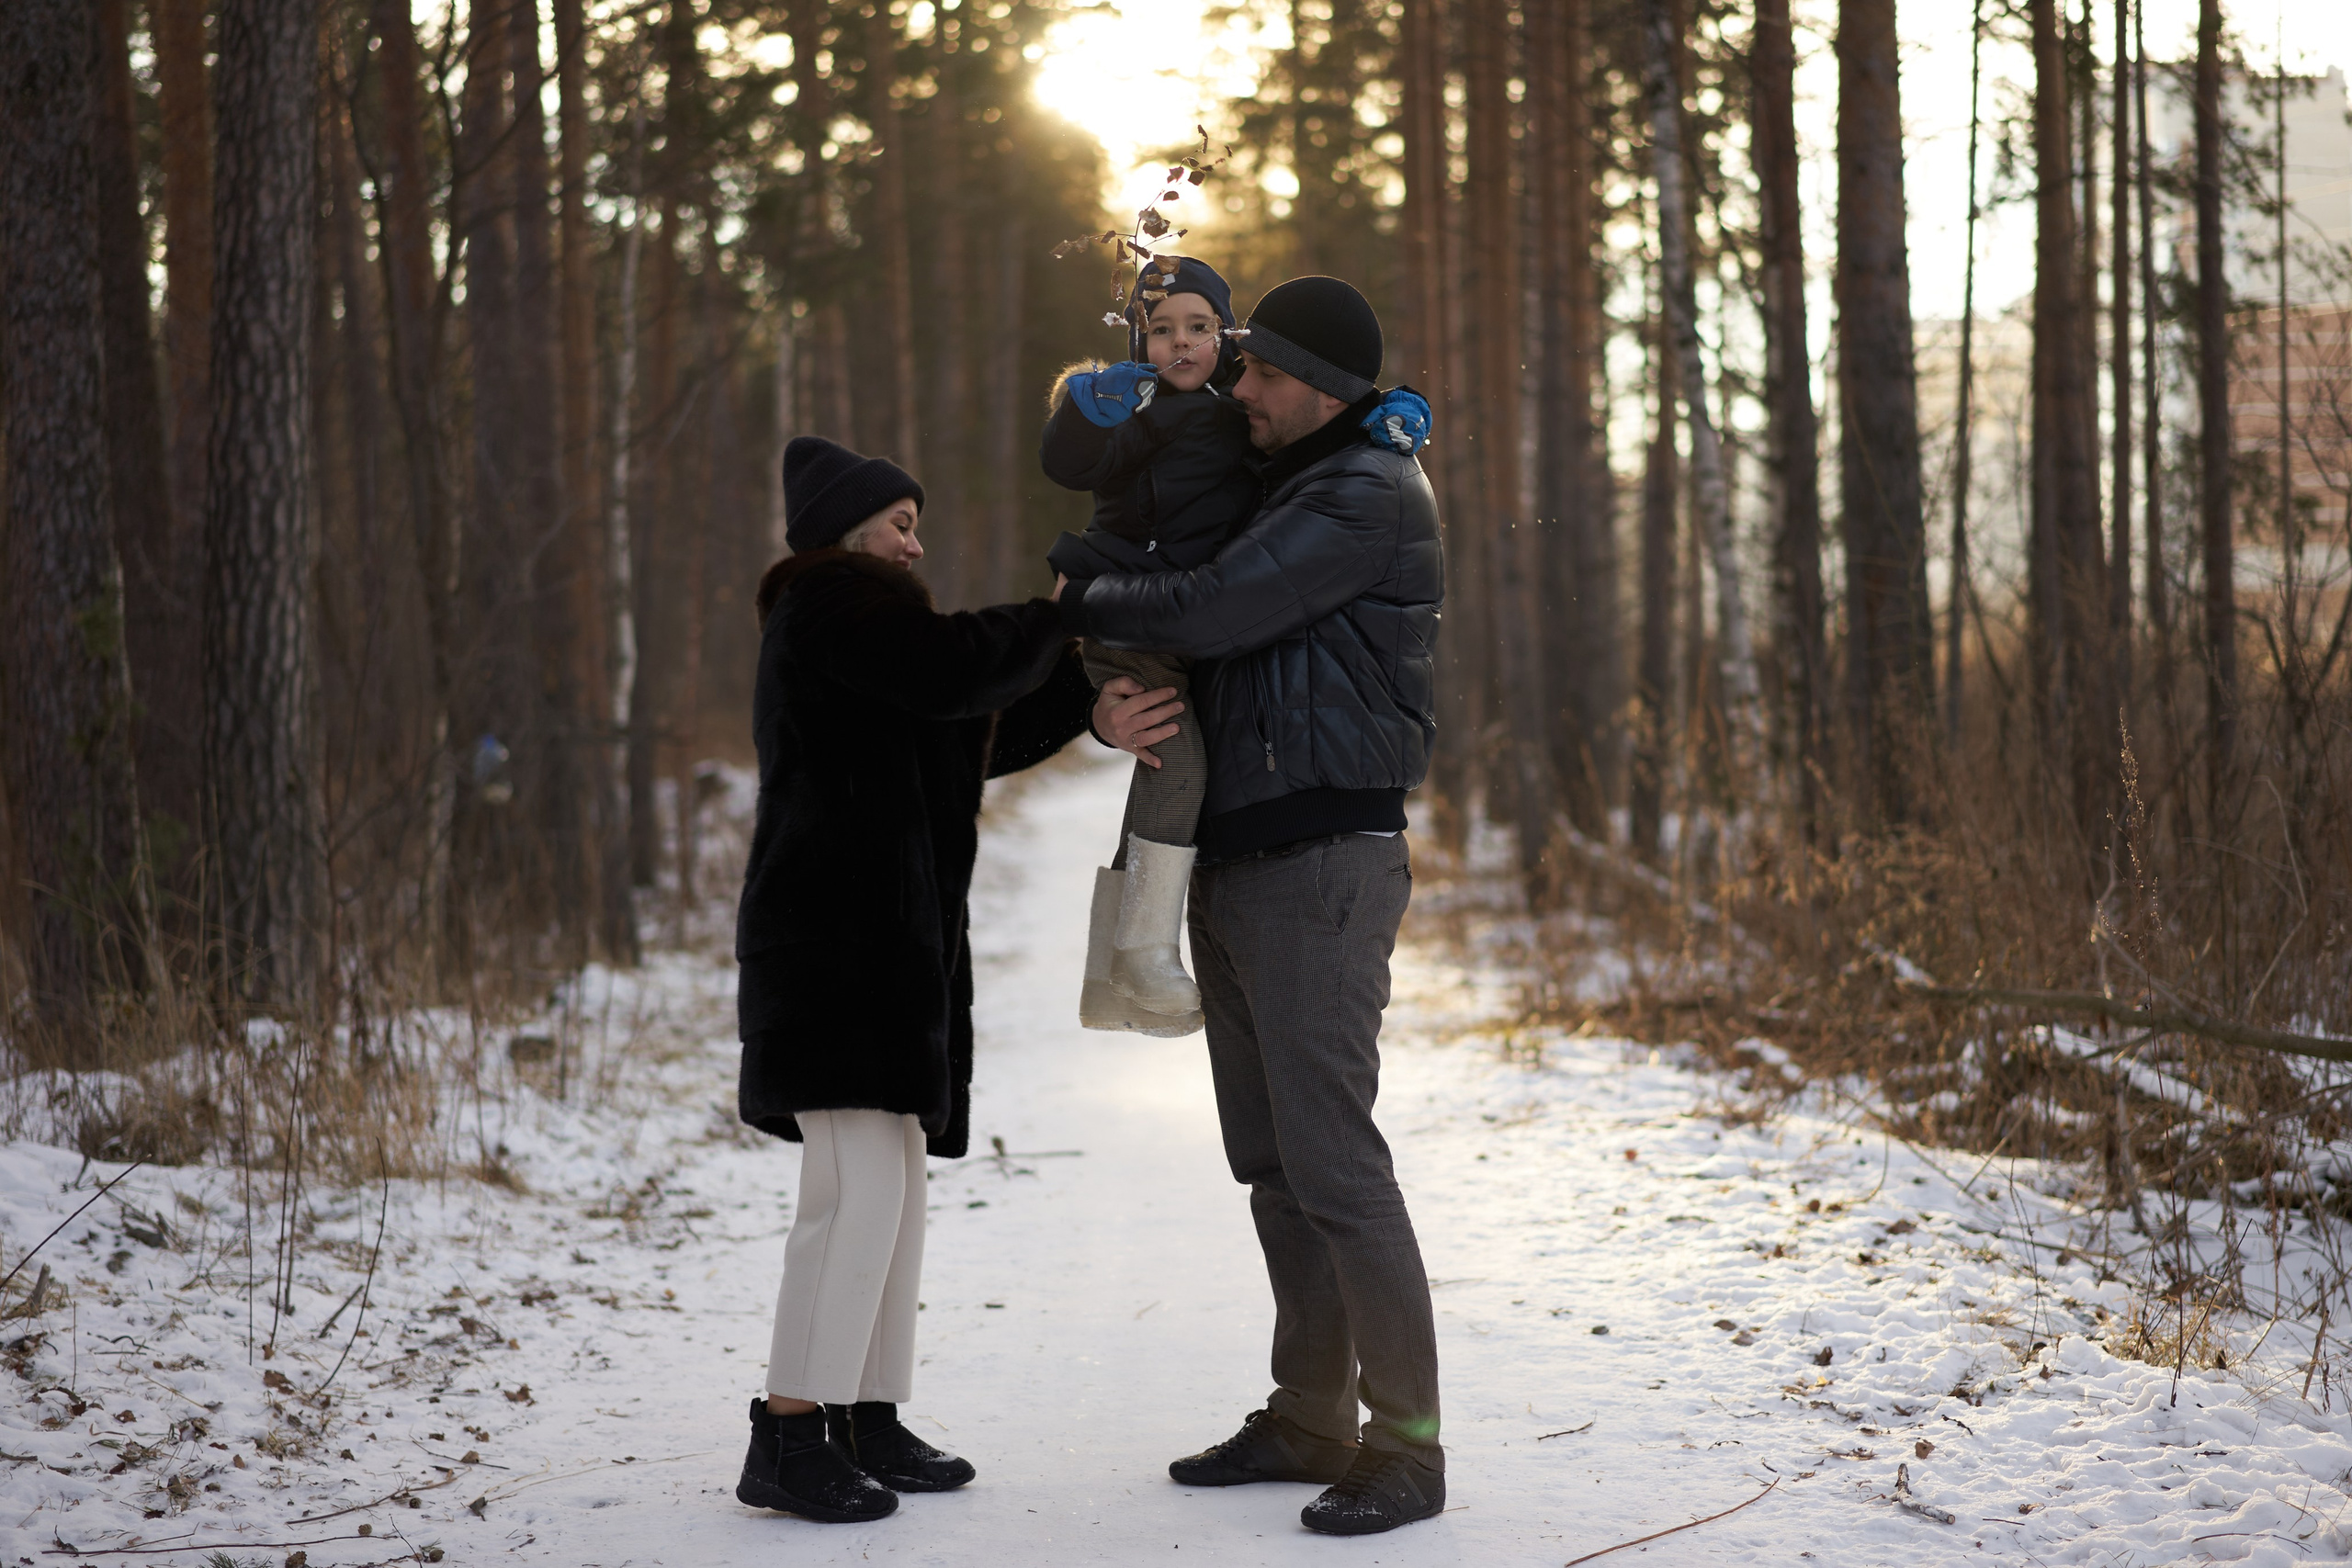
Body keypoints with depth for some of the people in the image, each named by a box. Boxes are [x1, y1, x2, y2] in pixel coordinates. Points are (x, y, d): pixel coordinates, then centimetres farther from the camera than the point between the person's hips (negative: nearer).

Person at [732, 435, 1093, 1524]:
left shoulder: (853, 619, 26)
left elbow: (988, 738, 20)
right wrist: (1051, 621, 0)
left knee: (894, 1179, 9)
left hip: (883, 941, 11)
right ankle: (789, 1437, -15)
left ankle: (868, 1418, 13)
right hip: (835, 933, -11)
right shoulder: (827, 599, -5)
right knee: (859, 1180, -15)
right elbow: (955, 669, -18)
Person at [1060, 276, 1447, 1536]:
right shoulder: (1277, 494, 20)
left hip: (1323, 864, -9)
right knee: (1271, 1165, 11)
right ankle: (1309, 1419, 19)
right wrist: (1111, 708, -6)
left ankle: (1406, 1444, -5)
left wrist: (1079, 604, -3)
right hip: (1233, 862, 9)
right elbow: (1190, 639, 17)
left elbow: (1212, 612, -20)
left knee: (1332, 1159, -11)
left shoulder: (1371, 496, -11)